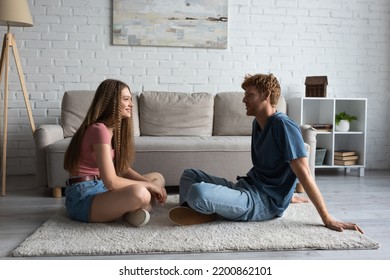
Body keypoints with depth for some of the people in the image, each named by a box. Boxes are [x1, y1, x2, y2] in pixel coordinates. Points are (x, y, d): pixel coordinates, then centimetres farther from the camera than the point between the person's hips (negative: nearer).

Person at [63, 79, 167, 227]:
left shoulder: (114, 129, 11)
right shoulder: (99, 129, -19)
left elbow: (125, 170, 11)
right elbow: (111, 182, -25)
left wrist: (151, 185, -4)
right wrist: (148, 185, -12)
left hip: (101, 189, 10)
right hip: (83, 197, -10)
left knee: (158, 178, 11)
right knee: (139, 194, -37)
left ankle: (134, 210, -13)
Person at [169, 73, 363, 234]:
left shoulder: (283, 125, -17)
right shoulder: (258, 123, 11)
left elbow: (304, 174, -21)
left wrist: (328, 220, -22)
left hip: (264, 202, -10)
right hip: (247, 187, 10)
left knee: (198, 193, -32)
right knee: (190, 174, 17)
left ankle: (207, 211, -1)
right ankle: (196, 209, -9)